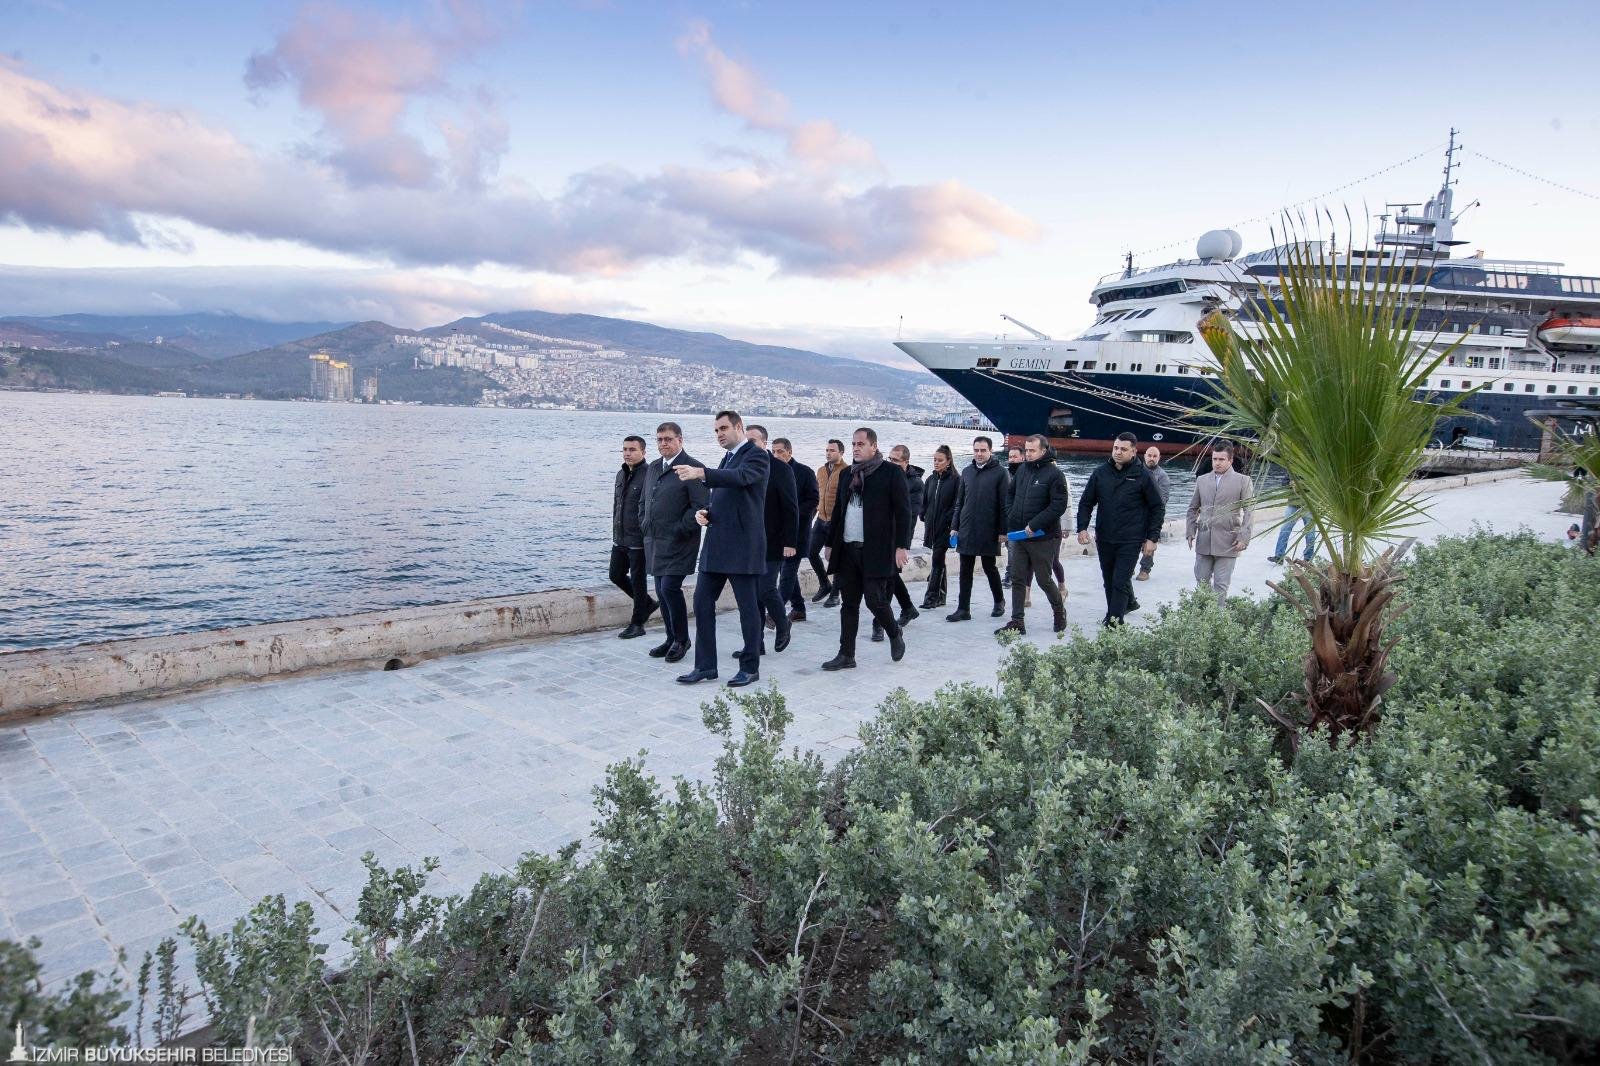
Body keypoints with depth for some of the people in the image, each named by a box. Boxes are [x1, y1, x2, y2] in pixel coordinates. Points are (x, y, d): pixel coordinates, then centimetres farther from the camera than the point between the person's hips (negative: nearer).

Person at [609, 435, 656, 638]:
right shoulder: (621, 474, 12)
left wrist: (647, 536, -18)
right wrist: (615, 533, 19)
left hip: (638, 540, -8)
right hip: (620, 539, 8)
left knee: (637, 580, 2)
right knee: (616, 575, 14)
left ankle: (637, 624, 14)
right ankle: (647, 604, 32)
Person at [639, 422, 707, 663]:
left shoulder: (692, 467, -10)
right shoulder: (653, 468, 16)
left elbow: (701, 505, -15)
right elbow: (643, 501, 27)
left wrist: (680, 530, -16)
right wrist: (644, 525, 13)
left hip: (678, 542, -8)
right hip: (655, 542, 8)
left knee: (670, 587, -12)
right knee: (661, 591, 10)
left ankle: (681, 640, 4)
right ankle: (672, 639, 21)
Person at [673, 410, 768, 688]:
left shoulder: (756, 455, -7)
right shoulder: (727, 458, 20)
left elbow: (740, 477, -28)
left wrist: (701, 473, -40)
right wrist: (704, 511, 5)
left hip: (742, 545, -8)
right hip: (716, 545, 9)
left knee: (748, 606, 0)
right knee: (702, 602, 6)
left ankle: (750, 667, 11)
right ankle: (705, 666, 13)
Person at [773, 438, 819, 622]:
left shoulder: (805, 472, -4)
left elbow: (813, 501, -7)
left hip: (797, 530, -6)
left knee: (788, 570, -10)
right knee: (789, 569, 11)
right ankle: (798, 608, 22)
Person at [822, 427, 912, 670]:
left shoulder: (891, 472, -3)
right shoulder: (847, 475, 15)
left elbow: (903, 511, -7)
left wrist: (902, 546, -13)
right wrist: (831, 544, 16)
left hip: (876, 550, -6)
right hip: (847, 550, 6)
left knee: (875, 599, -5)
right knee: (848, 604, 6)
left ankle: (895, 635, 23)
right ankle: (846, 655, 12)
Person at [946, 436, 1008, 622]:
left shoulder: (999, 472, -5)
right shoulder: (967, 472, 10)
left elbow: (1004, 504, -6)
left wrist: (1003, 530, -10)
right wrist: (955, 526, 9)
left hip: (989, 532, -4)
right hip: (966, 530, 4)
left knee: (989, 568, 8)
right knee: (965, 571, 4)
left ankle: (999, 601, 29)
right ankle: (963, 609, 8)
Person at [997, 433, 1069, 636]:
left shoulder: (1054, 474, -12)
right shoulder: (1022, 469, 8)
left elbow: (1059, 505, -18)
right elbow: (1010, 493, 21)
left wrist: (1034, 525, -20)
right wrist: (1011, 517, 6)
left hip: (1043, 538, -6)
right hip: (1019, 535, 6)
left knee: (1044, 579, 4)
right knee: (1017, 579, 5)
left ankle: (1059, 611, 29)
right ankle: (1017, 622, 9)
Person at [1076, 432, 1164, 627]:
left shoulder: (1142, 476, -5)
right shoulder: (1100, 473, 3)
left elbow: (1158, 508, 0)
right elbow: (1086, 502, 8)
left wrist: (1152, 537, -4)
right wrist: (1082, 528, -4)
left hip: (1130, 541, -4)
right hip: (1104, 538, 4)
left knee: (1120, 581, -9)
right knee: (1109, 580, 15)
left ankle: (1114, 622, -6)